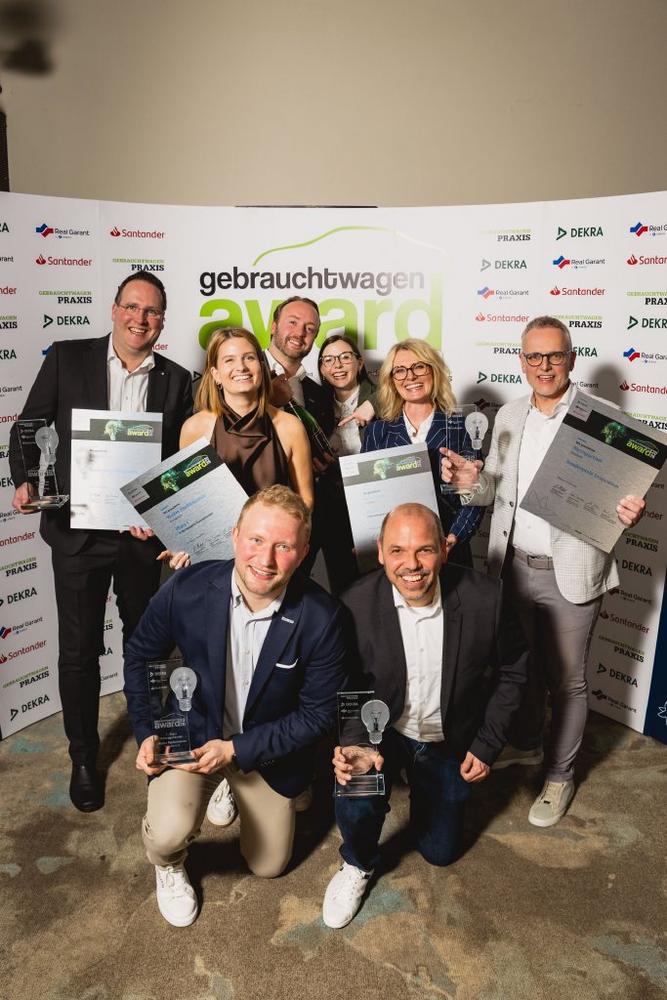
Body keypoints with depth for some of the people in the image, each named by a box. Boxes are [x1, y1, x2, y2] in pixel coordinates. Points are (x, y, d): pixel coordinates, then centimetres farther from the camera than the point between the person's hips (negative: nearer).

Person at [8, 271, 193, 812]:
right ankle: (84, 757, 29)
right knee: (79, 651, 8)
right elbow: (28, 428, 1)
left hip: (143, 531, 2)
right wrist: (27, 481, -16)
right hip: (78, 529, -1)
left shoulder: (176, 380, 2)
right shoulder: (67, 358, -2)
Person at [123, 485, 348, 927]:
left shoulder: (322, 617, -27)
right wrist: (147, 733, -9)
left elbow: (318, 713, -16)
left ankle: (233, 787, 44)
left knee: (268, 866, 16)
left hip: (267, 748, 1)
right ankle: (169, 867, 14)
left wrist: (237, 751, -20)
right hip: (190, 736, -1)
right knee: (167, 834, -26)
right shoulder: (186, 589, -24)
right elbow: (140, 656, -3)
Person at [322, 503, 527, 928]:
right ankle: (358, 864, 8)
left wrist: (487, 744, -6)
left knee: (440, 851, 15)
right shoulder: (356, 604, -24)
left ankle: (422, 784, 47)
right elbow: (342, 686, -10)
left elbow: (511, 670, -6)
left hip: (449, 741, 2)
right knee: (355, 803, -29)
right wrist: (346, 743, -28)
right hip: (381, 731, -1)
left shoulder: (484, 598, -24)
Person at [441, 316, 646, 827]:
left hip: (569, 572, -5)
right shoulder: (509, 416, 5)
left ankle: (561, 775, 32)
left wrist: (630, 511, -32)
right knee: (521, 664, 23)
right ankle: (527, 743, 47)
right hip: (515, 565, 5)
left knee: (567, 679, 11)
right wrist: (472, 481, -11)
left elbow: (620, 491, -10)